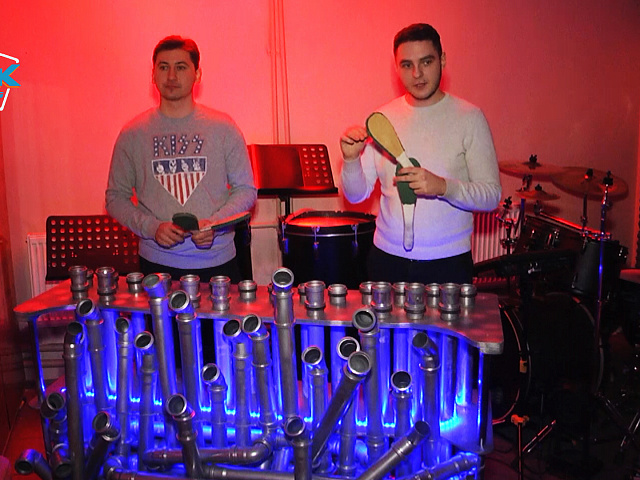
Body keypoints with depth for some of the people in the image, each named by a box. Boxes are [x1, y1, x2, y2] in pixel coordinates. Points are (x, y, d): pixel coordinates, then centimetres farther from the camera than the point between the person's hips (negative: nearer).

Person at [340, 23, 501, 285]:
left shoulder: (469, 117, -6)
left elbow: (491, 196, -9)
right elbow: (356, 195, 2)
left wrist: (443, 186, -26)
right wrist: (351, 159, -17)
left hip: (448, 262, -2)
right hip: (387, 259, 2)